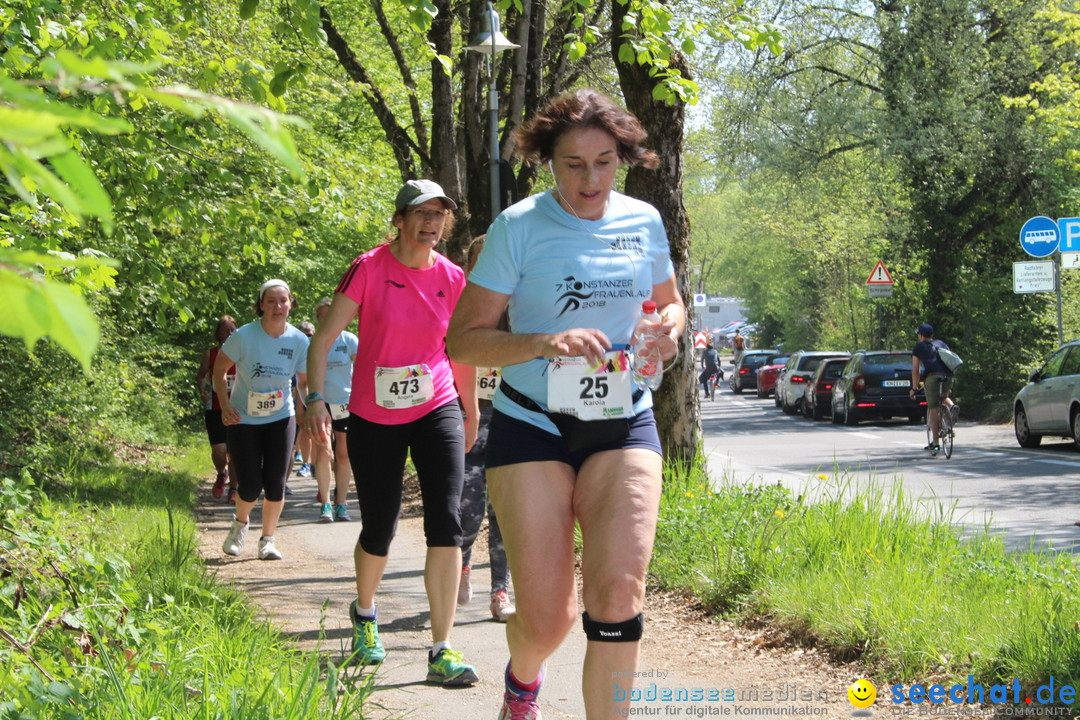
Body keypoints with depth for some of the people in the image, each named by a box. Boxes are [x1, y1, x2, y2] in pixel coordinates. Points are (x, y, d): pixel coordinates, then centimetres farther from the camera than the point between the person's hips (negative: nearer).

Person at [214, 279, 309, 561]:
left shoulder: (299, 341, -9)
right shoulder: (244, 336, -16)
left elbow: (305, 380, 5)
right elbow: (219, 369, -3)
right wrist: (224, 406, -12)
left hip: (281, 419, 2)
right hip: (243, 420, -2)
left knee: (275, 485, -3)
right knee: (250, 487, -5)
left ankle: (268, 540, 17)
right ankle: (240, 524, 29)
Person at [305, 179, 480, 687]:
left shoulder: (452, 278, 1)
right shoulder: (370, 269, -8)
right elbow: (324, 337, -7)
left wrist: (471, 412, 22)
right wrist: (317, 398, -19)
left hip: (436, 411, 2)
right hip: (375, 418, -2)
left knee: (446, 524, -13)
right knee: (379, 531, 7)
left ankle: (442, 652, -11)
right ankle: (364, 613, 40)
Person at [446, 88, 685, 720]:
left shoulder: (644, 221, 4)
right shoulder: (519, 227, -8)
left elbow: (669, 301, 22)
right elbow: (463, 339, -8)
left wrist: (669, 327, -2)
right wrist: (543, 343, -25)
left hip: (624, 423, 3)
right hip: (533, 426, -3)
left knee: (620, 594, -15)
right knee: (546, 619, -3)